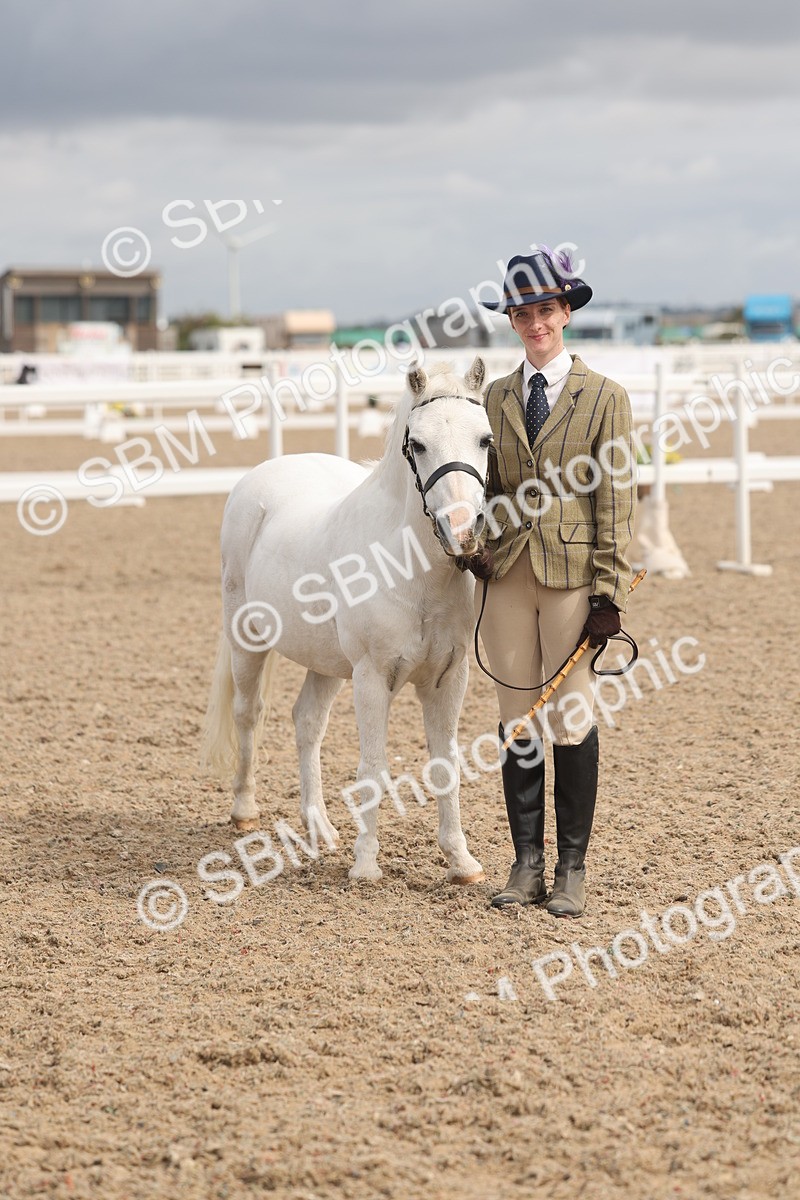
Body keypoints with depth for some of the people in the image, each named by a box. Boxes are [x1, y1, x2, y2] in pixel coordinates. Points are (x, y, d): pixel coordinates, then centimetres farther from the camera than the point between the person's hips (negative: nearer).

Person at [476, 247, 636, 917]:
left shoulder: (603, 397, -1)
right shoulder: (496, 397, 11)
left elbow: (616, 502, -3)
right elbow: (489, 487, 14)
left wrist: (608, 594, -9)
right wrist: (477, 561, 6)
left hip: (571, 573, -4)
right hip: (507, 572, 4)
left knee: (572, 718, -1)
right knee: (516, 720, 6)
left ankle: (572, 868, 8)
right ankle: (527, 862, 13)